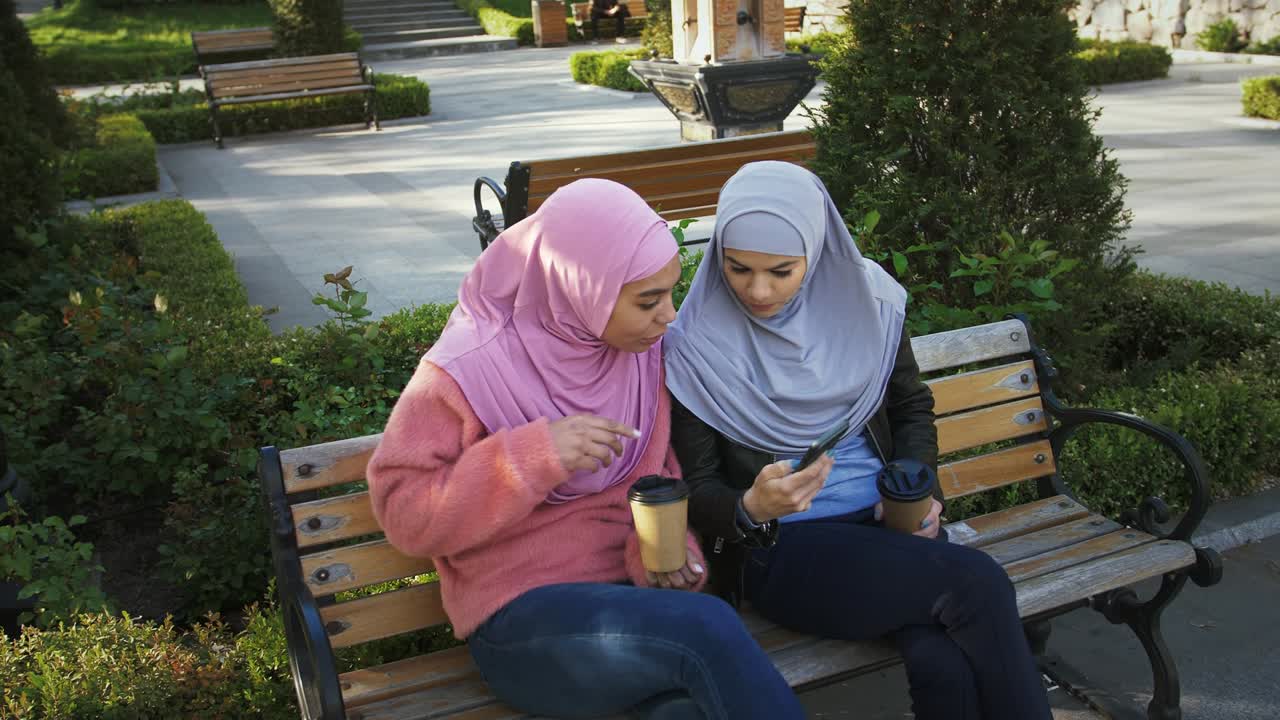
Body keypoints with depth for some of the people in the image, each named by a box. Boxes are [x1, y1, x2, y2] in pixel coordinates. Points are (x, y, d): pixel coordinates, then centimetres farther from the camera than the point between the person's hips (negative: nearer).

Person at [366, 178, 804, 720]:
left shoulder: (644, 347, 3)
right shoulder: (467, 370, -12)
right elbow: (402, 514, -12)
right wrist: (535, 456, -24)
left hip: (632, 588, 4)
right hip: (522, 616, -4)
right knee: (708, 630, -30)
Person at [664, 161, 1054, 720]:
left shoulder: (862, 299, 1)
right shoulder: (695, 344, -9)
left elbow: (912, 407, 15)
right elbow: (697, 491, -5)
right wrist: (752, 509, -27)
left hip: (886, 521, 3)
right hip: (780, 548, -3)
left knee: (946, 664, -27)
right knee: (976, 584, -25)